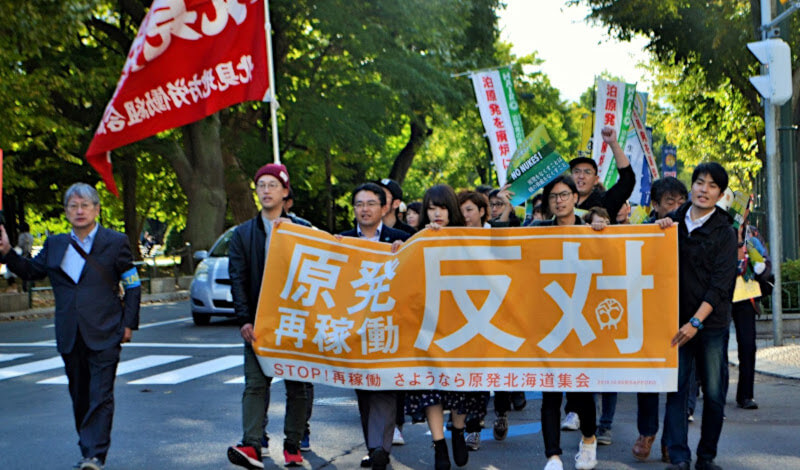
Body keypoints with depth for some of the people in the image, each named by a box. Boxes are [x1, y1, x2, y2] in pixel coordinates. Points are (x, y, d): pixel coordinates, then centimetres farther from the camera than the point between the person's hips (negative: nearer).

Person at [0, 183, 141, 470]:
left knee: (100, 395, -10)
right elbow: (31, 271, 22)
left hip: (104, 334, -4)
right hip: (70, 336, 4)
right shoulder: (55, 245, 11)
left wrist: (129, 323, -1)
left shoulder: (115, 242, 2)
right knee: (79, 397, 10)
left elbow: (133, 285, 5)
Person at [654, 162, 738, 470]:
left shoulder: (725, 232, 0)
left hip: (711, 323, -2)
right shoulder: (674, 222, 9)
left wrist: (696, 322, -17)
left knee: (714, 394, 1)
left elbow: (720, 284, -7)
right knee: (675, 390, -6)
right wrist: (657, 228, -2)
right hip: (676, 321, 2)